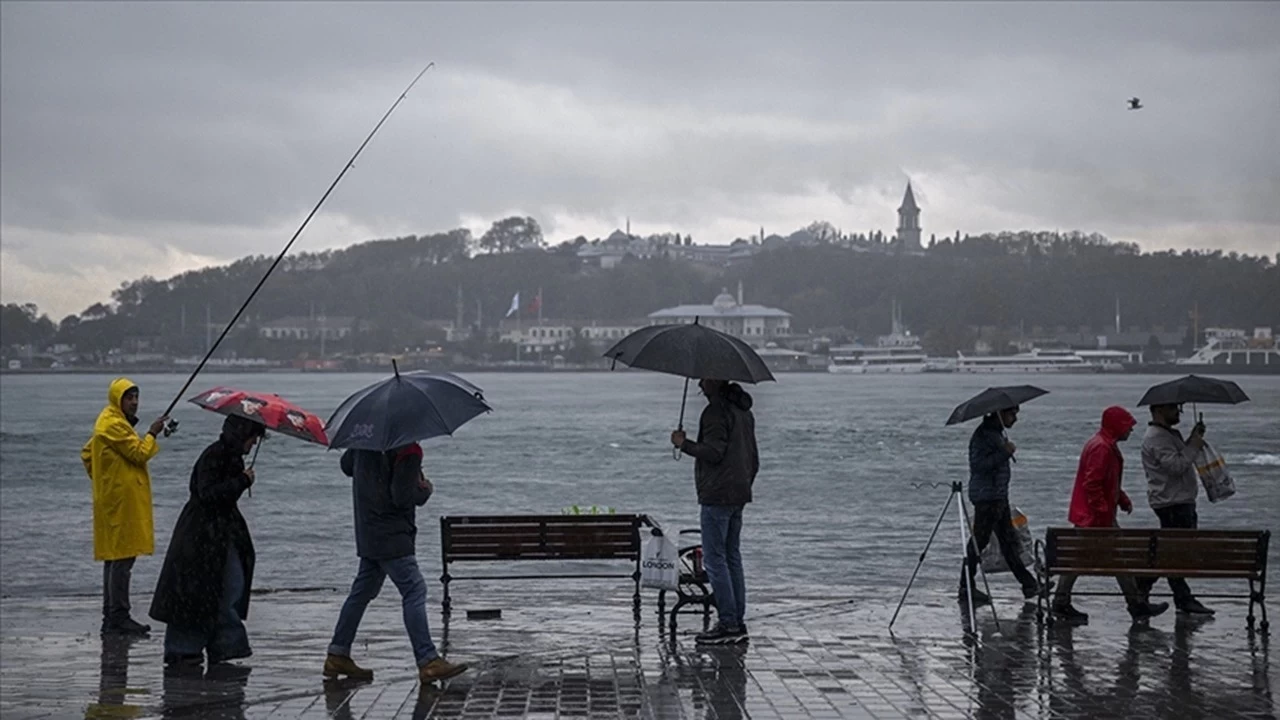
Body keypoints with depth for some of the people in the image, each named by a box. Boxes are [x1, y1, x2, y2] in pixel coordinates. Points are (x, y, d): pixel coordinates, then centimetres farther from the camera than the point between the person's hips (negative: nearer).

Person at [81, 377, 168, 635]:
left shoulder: (111, 423, 18)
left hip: (114, 500, 11)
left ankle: (111, 616, 16)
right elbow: (139, 454, -18)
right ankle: (118, 616, -10)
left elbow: (87, 454, 25)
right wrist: (152, 434, -5)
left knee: (114, 556, 12)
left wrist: (99, 478, 21)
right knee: (123, 557, -10)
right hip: (122, 500, -11)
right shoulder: (114, 425, -15)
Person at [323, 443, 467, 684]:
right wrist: (425, 490, -3)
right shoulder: (409, 451, -18)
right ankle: (428, 662, -12)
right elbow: (402, 496, -22)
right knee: (414, 591, -8)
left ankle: (337, 656, 20)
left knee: (362, 591, 16)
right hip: (392, 535, -9)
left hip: (367, 533, 9)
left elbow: (346, 466, 24)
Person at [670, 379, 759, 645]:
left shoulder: (716, 411, -13)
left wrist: (684, 444, -8)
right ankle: (738, 623, 13)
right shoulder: (744, 411, 18)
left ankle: (728, 624, -9)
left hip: (717, 495, -10)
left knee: (714, 559, -6)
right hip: (739, 496, 10)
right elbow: (754, 459, 22)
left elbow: (713, 452, -21)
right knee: (732, 557, 13)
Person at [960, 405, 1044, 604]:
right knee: (979, 541, -5)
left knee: (1008, 540, 12)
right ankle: (966, 588, 1)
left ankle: (1027, 583, 16)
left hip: (999, 497, 10)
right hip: (986, 496, -10)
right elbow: (978, 465, -25)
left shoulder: (999, 433, 15)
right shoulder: (983, 435, -16)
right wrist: (1005, 453, -26)